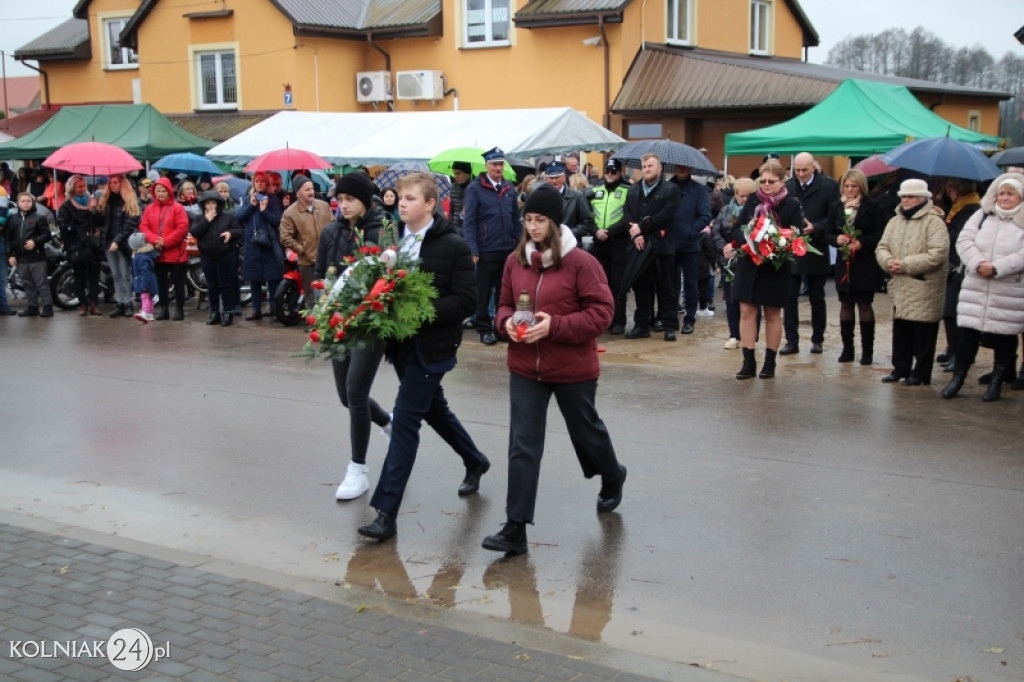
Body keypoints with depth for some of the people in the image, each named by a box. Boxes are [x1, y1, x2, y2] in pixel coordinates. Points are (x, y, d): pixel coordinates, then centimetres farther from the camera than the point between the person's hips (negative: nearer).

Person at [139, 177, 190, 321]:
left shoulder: (177, 208, -5)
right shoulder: (149, 209, 8)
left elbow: (182, 228, -13)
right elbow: (143, 227, 3)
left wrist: (166, 242, -17)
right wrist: (154, 240, -15)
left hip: (175, 253, -4)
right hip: (157, 253, 4)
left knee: (178, 282, 2)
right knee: (161, 282, 11)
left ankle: (179, 309, 8)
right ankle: (164, 309, 18)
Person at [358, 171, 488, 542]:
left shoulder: (453, 246, -12)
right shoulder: (393, 241, 5)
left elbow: (464, 301, -15)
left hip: (432, 345, -7)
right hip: (401, 341, 7)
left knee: (405, 419, -9)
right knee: (434, 408, 22)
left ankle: (386, 511, -5)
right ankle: (475, 462, 47)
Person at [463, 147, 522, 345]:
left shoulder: (509, 188, 8)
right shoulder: (475, 188, -7)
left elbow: (516, 219, 13)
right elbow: (469, 221, -9)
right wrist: (472, 250, -15)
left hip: (508, 248, 4)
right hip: (486, 249, -4)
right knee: (484, 291, 6)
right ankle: (484, 329, 15)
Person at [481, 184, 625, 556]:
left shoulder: (581, 262, -14)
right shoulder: (515, 261, 0)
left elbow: (601, 312, -14)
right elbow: (504, 304, 13)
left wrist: (555, 326, -23)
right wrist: (507, 322, -11)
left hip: (573, 369, -3)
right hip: (525, 368, 3)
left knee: (586, 431, 19)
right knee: (522, 445, -1)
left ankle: (612, 477, 51)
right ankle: (516, 528, 1)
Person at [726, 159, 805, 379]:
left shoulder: (792, 204, -5)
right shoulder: (752, 200, 4)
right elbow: (737, 229, 4)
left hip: (775, 268, -3)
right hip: (748, 264, 3)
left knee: (772, 314, 9)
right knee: (747, 312, 1)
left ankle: (770, 362, 19)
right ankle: (748, 362, 7)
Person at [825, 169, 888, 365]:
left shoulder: (872, 206, -5)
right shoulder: (836, 207, 7)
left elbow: (882, 232, -8)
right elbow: (829, 234, 9)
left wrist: (862, 243, -18)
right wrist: (837, 239, -11)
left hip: (866, 264, -4)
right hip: (844, 263, 4)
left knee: (864, 305, 1)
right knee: (845, 304, 7)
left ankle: (867, 350, 8)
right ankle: (847, 347, 15)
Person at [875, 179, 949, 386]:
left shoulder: (933, 221, -10)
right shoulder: (895, 221, 13)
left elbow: (938, 254, -19)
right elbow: (882, 247, 12)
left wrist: (906, 265, -19)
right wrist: (888, 261, -10)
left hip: (925, 288, -6)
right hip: (900, 288, 6)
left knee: (923, 334, 1)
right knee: (900, 330, 11)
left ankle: (921, 373, 9)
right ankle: (900, 368, 21)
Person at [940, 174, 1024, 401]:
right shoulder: (982, 215, 8)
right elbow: (964, 240, -1)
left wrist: (996, 268, -21)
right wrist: (978, 263, -16)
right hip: (975, 289, 2)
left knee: (1004, 339, 6)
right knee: (968, 334, 4)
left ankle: (997, 381, 20)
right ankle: (957, 378, 14)